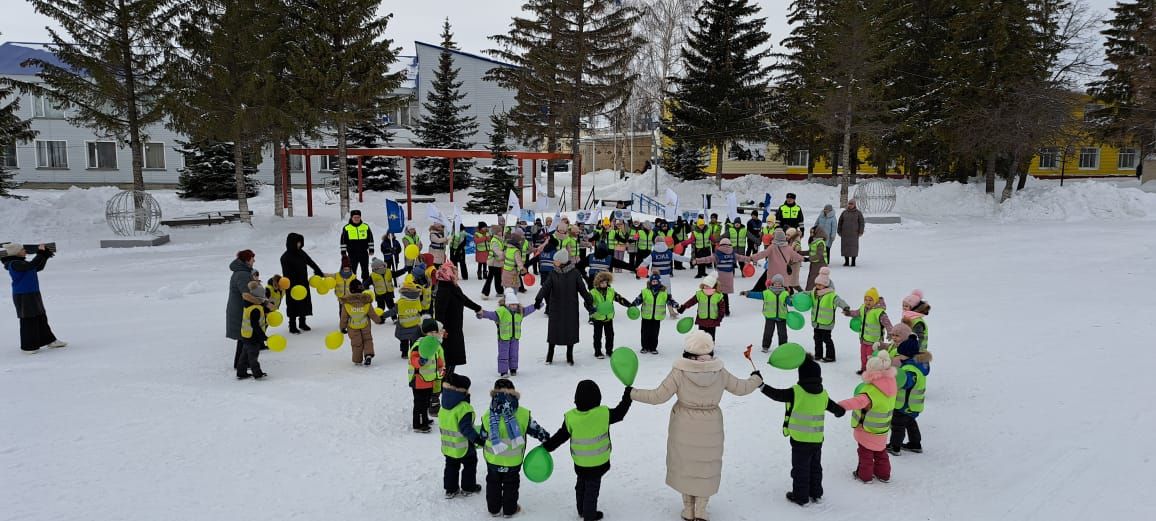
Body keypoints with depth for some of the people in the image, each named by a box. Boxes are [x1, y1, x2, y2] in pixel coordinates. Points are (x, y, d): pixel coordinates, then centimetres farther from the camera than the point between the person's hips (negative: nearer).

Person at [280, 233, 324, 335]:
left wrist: (319, 272, 11)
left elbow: (311, 262, 13)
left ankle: (302, 322, 32)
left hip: (304, 283, 7)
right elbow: (286, 274, -20)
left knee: (305, 302, 15)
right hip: (293, 286, -7)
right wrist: (291, 287, -25)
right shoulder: (285, 257, -17)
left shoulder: (301, 253, 2)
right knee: (293, 305, 2)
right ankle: (292, 326, 15)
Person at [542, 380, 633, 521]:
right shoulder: (604, 414, -22)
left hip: (580, 463, 2)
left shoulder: (571, 417, -18)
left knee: (581, 485, 25)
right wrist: (628, 396, 6)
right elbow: (619, 413, -5)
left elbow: (560, 436, -9)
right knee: (592, 488, 14)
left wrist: (546, 446, 5)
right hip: (598, 462, -2)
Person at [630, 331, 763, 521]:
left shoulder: (679, 373, -20)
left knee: (684, 464, 16)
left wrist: (632, 393, -4)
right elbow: (741, 388, 2)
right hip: (710, 428, 1)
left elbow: (658, 396, -17)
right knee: (706, 467, 17)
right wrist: (757, 378, 22)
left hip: (684, 429, -1)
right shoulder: (720, 372, -12)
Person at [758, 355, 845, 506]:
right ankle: (816, 494, 34)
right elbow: (839, 410, 11)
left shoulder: (796, 392, -19)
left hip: (800, 439, -5)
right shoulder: (823, 394, -2)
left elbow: (776, 394, -17)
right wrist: (839, 412, 34)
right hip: (817, 439, 5)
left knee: (800, 468, 9)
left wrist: (760, 384, -8)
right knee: (815, 467, 22)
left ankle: (801, 497, 19)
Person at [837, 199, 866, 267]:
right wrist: (839, 231, 8)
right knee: (845, 246, 1)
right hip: (845, 233, 3)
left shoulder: (858, 213, 0)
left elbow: (862, 223, 0)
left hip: (854, 233, -2)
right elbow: (840, 222, 12)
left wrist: (861, 232, -7)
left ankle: (853, 262, 5)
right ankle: (846, 262, 8)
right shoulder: (844, 212, 7)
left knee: (854, 246, -3)